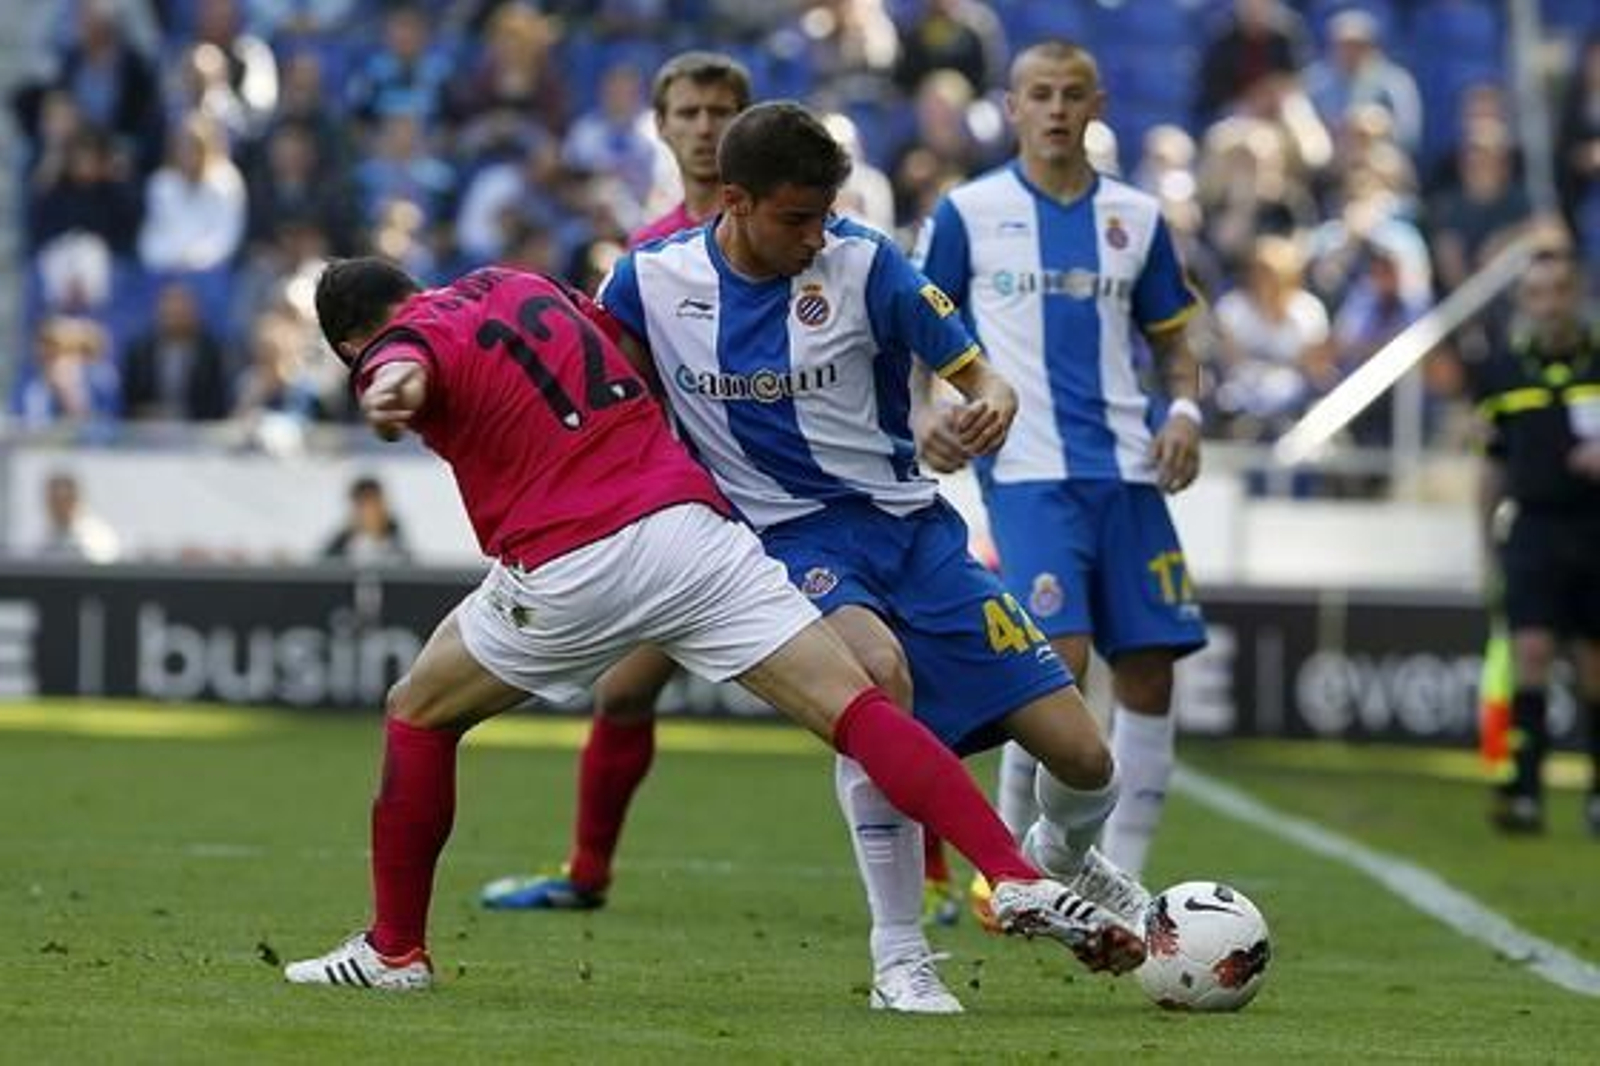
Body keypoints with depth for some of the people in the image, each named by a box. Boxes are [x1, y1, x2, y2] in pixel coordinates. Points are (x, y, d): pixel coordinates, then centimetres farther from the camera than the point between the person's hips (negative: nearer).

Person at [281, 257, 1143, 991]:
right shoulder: (516, 284, 22)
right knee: (855, 707, -4)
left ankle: (395, 950, 24)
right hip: (690, 523, 4)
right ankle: (1016, 880, -20)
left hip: (566, 565, -4)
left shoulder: (405, 345, 3)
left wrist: (390, 391, -45)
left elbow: (404, 370, -22)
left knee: (418, 714, 21)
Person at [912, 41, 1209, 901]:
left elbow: (1172, 342, 20)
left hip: (1125, 470, 4)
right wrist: (923, 412, -12)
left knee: (1149, 670, 1)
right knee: (1058, 660, -18)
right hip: (1027, 470, -4)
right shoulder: (967, 213, 3)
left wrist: (1184, 411, 0)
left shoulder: (1136, 217, 12)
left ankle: (1120, 881, 11)